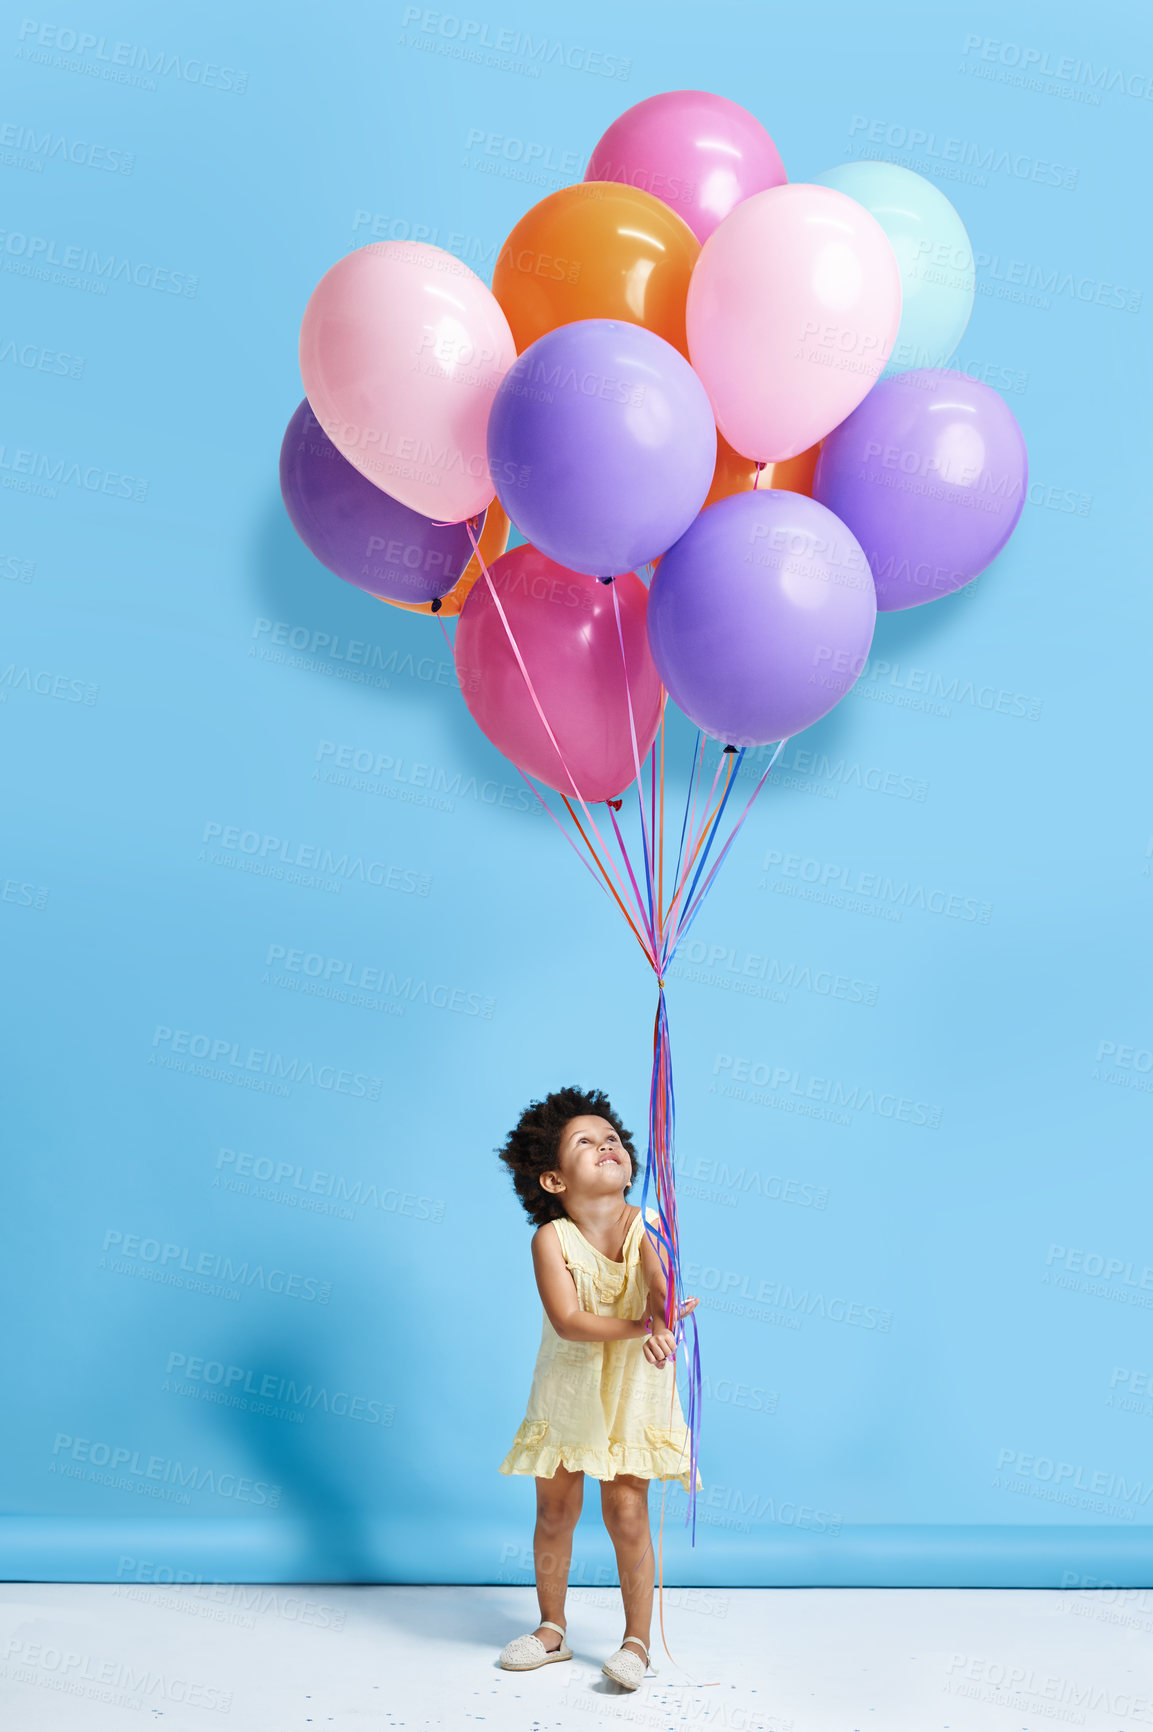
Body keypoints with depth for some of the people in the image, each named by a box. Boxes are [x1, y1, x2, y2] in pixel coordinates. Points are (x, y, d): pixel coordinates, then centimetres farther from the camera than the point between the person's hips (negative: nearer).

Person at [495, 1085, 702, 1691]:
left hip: (631, 1395, 0)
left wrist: (662, 1309, -47)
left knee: (627, 1516, 1)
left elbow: (663, 1287, -24)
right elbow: (567, 1321, -26)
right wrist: (640, 1326, -35)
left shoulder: (647, 1227, -10)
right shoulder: (551, 1239, -17)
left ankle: (637, 1641, 17)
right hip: (566, 1393, 0)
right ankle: (552, 1629, 31)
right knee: (555, 1513, 11)